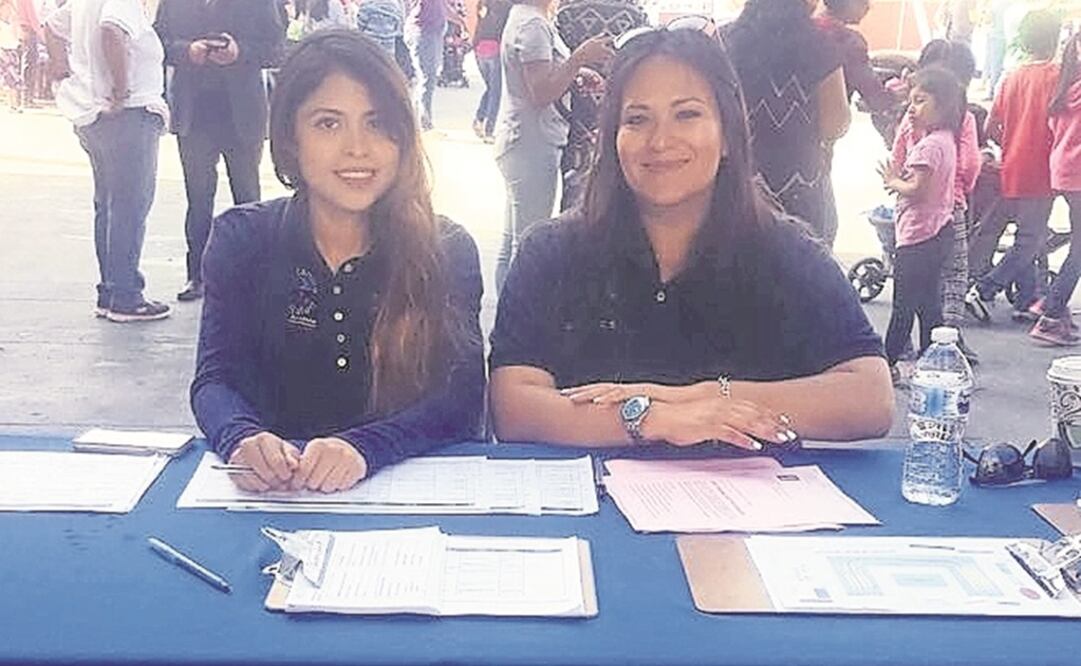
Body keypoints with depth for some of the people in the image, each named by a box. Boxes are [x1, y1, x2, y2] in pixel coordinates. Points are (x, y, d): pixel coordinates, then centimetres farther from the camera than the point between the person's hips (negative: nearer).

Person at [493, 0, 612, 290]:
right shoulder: (533, 25, -16)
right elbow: (541, 94, -21)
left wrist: (576, 73, 6)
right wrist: (579, 58, -24)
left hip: (523, 144, 11)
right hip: (532, 145, -11)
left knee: (512, 243, 16)